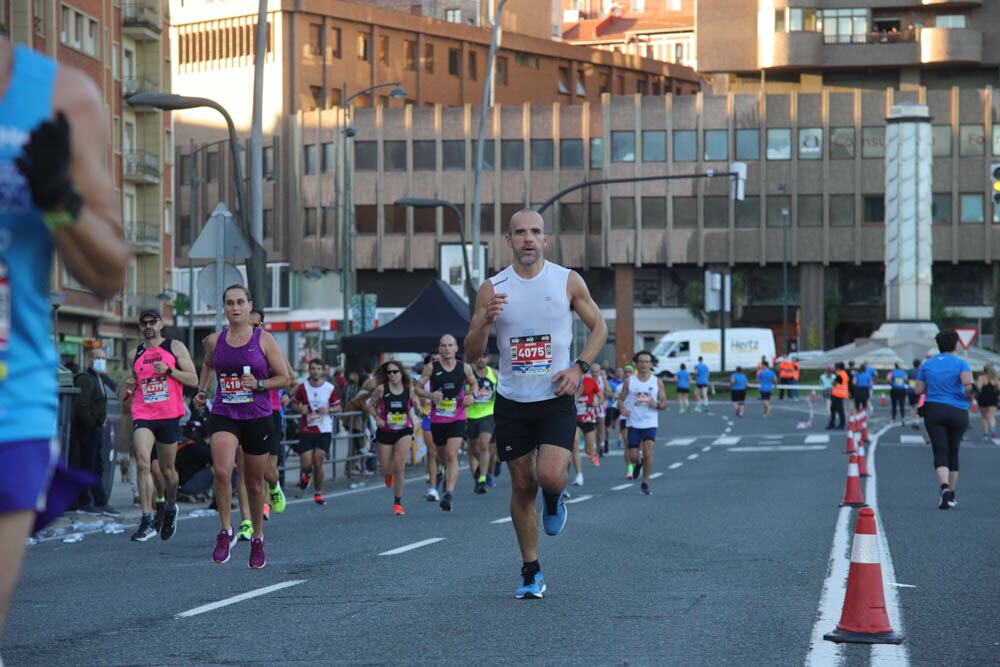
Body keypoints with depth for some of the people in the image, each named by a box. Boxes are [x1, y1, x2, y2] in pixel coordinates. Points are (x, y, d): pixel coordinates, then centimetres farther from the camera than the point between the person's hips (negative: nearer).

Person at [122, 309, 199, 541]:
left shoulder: (175, 347, 4)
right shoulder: (134, 355, 14)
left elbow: (193, 380, -1)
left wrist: (168, 370, -14)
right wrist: (130, 385, 2)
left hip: (169, 415, -1)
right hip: (142, 415, 1)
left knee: (167, 469, 9)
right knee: (142, 462, -18)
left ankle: (170, 507, 38)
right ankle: (147, 520, -19)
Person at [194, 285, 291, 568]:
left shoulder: (264, 340, -2)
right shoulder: (214, 341, 5)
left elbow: (284, 378, 0)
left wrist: (259, 384, -15)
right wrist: (201, 390, 16)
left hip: (257, 417, -1)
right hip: (224, 416, 1)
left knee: (254, 483, 9)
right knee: (221, 470, -24)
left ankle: (257, 539, 29)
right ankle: (226, 531, -8)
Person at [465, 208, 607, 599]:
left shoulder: (568, 281, -2)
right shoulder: (492, 290, -1)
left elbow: (599, 327, 9)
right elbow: (471, 353, 1)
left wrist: (579, 367, -7)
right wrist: (485, 322, -20)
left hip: (556, 398, -1)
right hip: (512, 401, 1)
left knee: (550, 476, -20)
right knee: (522, 486, 6)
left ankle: (554, 500, 19)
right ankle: (531, 572, 20)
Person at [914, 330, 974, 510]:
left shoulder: (927, 364, 6)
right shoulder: (961, 364, -2)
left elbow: (918, 390, 7)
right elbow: (969, 385, -18)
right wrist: (969, 399, 0)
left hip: (933, 410, 0)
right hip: (958, 412, 0)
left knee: (940, 451, -6)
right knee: (953, 452, 14)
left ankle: (944, 487, -31)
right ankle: (951, 495, 19)